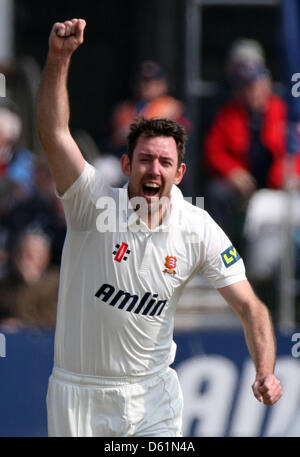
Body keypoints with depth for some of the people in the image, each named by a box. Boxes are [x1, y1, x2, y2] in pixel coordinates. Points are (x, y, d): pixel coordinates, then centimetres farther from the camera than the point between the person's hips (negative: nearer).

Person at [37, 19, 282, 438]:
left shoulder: (199, 230, -6)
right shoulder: (94, 202, -13)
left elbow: (250, 307, -5)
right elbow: (53, 134, -27)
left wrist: (265, 373, -23)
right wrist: (59, 58, -40)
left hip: (153, 393, 1)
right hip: (78, 397, -1)